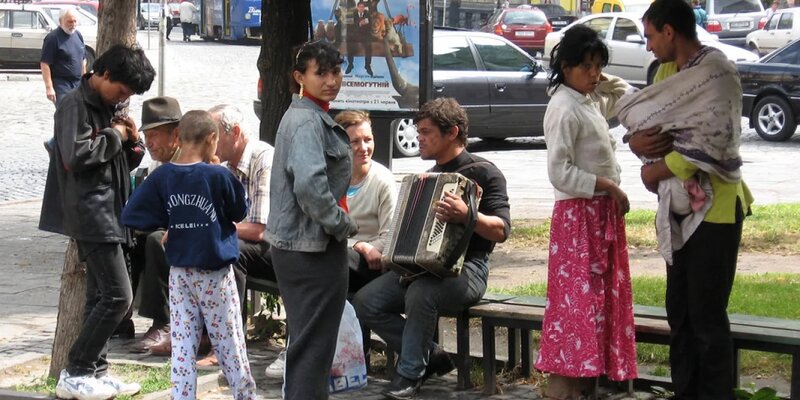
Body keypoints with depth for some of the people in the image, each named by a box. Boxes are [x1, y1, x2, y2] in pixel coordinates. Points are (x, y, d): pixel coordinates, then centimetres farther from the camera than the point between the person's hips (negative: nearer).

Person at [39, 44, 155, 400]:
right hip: (91, 213, -10)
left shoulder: (108, 107, 17)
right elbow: (75, 155, -24)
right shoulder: (75, 105, -11)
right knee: (118, 296, -12)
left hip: (108, 212, 10)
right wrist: (114, 136, -13)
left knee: (101, 297, 10)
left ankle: (95, 371, 15)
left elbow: (125, 162, 23)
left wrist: (132, 142, 2)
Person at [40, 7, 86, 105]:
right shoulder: (53, 38, -11)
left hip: (78, 83, 7)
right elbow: (44, 64, -15)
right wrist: (49, 87, -20)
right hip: (61, 85, -7)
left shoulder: (78, 35, 11)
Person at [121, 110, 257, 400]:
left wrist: (168, 222, 6)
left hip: (179, 274, 3)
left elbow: (131, 215, -3)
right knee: (229, 343, 8)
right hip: (215, 275, -3)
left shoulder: (161, 177, -5)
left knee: (183, 344, 6)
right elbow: (240, 213, 0)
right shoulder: (218, 176, -15)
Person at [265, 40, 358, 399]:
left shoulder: (305, 116, 15)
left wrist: (339, 223, 13)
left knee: (305, 340, 19)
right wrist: (344, 225, -16)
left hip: (292, 245, 10)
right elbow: (310, 186, -30)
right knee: (313, 344, -4)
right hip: (313, 248, -10)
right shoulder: (308, 121, -17)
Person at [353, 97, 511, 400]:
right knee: (366, 302, -13)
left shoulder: (483, 172, -6)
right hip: (420, 265, 8)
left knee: (421, 292, -37)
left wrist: (467, 215, -35)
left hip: (465, 269, -8)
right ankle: (430, 356, 0)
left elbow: (501, 230, -17)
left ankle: (409, 374, -18)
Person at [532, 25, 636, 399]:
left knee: (600, 298, 12)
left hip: (603, 213, 9)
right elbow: (560, 173, -22)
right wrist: (608, 186, -18)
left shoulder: (590, 102, 10)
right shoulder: (564, 109, -16)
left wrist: (604, 81, 12)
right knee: (577, 301, -9)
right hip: (579, 214, -9)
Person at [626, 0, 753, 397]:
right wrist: (637, 141, -10)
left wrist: (658, 170, -15)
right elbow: (652, 125, 14)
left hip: (714, 207, -9)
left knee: (707, 316, -5)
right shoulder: (674, 73, 13)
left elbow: (711, 142, -25)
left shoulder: (715, 71, -16)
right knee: (680, 311, 14)